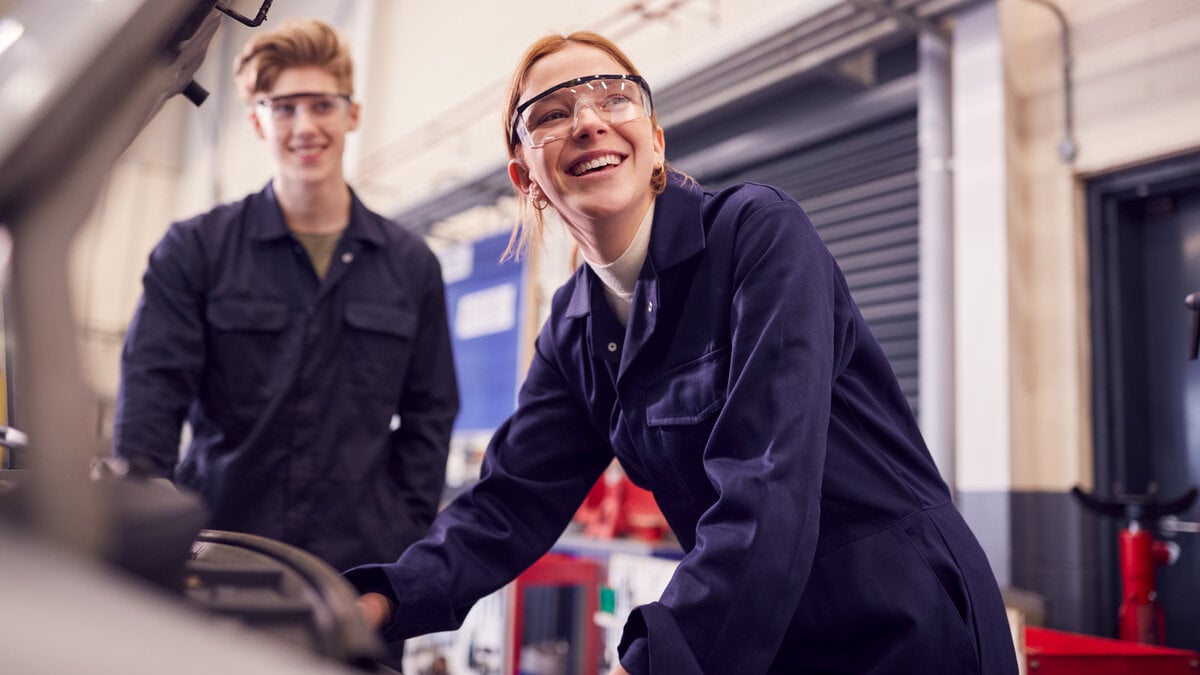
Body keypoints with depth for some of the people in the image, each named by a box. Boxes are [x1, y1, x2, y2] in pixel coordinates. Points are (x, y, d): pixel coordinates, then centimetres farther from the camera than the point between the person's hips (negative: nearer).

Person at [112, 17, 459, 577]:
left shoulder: (410, 265, 9)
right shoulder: (195, 250, 4)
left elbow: (428, 415, 10)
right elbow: (151, 389, -3)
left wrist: (403, 539, 1)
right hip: (212, 548, -1)